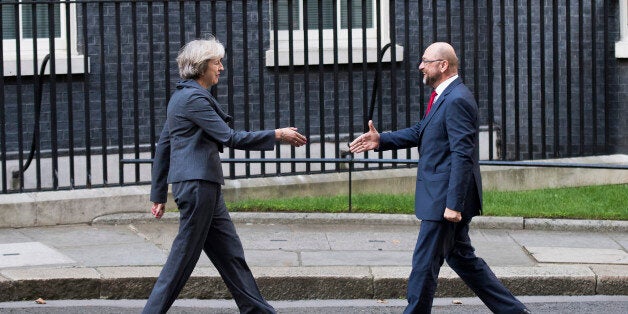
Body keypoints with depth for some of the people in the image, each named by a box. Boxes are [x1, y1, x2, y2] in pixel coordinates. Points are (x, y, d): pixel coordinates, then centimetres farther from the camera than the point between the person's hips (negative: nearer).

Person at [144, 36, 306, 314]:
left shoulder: (182, 96, 17)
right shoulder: (193, 98, -13)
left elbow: (163, 146, 19)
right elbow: (230, 137, -17)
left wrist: (158, 194, 21)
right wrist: (277, 135, -11)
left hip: (205, 186, 10)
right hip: (196, 184, -10)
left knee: (230, 253, 11)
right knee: (185, 255, -5)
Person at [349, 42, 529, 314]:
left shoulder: (456, 100, -19)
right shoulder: (443, 97, 13)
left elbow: (462, 156, -23)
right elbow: (420, 132, 22)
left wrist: (453, 204, -25)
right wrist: (381, 140, 10)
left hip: (445, 199, -11)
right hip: (445, 197, 11)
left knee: (425, 263, -1)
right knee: (461, 257, 16)